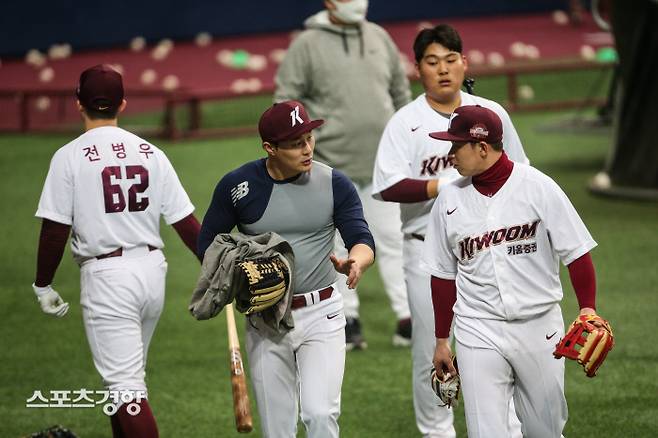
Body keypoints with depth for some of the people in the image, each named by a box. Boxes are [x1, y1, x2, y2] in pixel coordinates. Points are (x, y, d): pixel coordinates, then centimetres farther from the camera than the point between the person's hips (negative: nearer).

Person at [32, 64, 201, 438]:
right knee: (126, 374, 22)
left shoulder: (70, 157, -6)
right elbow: (186, 221, 3)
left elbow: (55, 229, -8)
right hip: (153, 272, 5)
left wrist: (44, 285, 3)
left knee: (125, 383, -7)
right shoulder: (150, 154, 6)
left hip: (107, 276, -5)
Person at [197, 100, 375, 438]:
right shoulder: (237, 185, -4)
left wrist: (353, 263, -35)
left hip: (321, 314, -1)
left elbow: (364, 242, -11)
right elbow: (207, 244, 6)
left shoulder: (335, 184, -5)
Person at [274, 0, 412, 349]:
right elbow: (285, 101, -3)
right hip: (333, 164, -3)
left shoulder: (379, 38, 9)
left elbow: (400, 93, 19)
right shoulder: (307, 45, -4)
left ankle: (406, 318, 5)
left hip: (381, 162, 3)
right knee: (341, 245, 3)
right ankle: (348, 318, 12)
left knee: (391, 240, 2)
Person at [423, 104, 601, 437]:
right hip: (479, 331, 1)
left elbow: (576, 252, -5)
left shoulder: (538, 187, -5)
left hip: (539, 326, -1)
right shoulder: (449, 200, 4)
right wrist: (441, 340, 13)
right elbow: (443, 275, 12)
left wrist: (588, 311, -16)